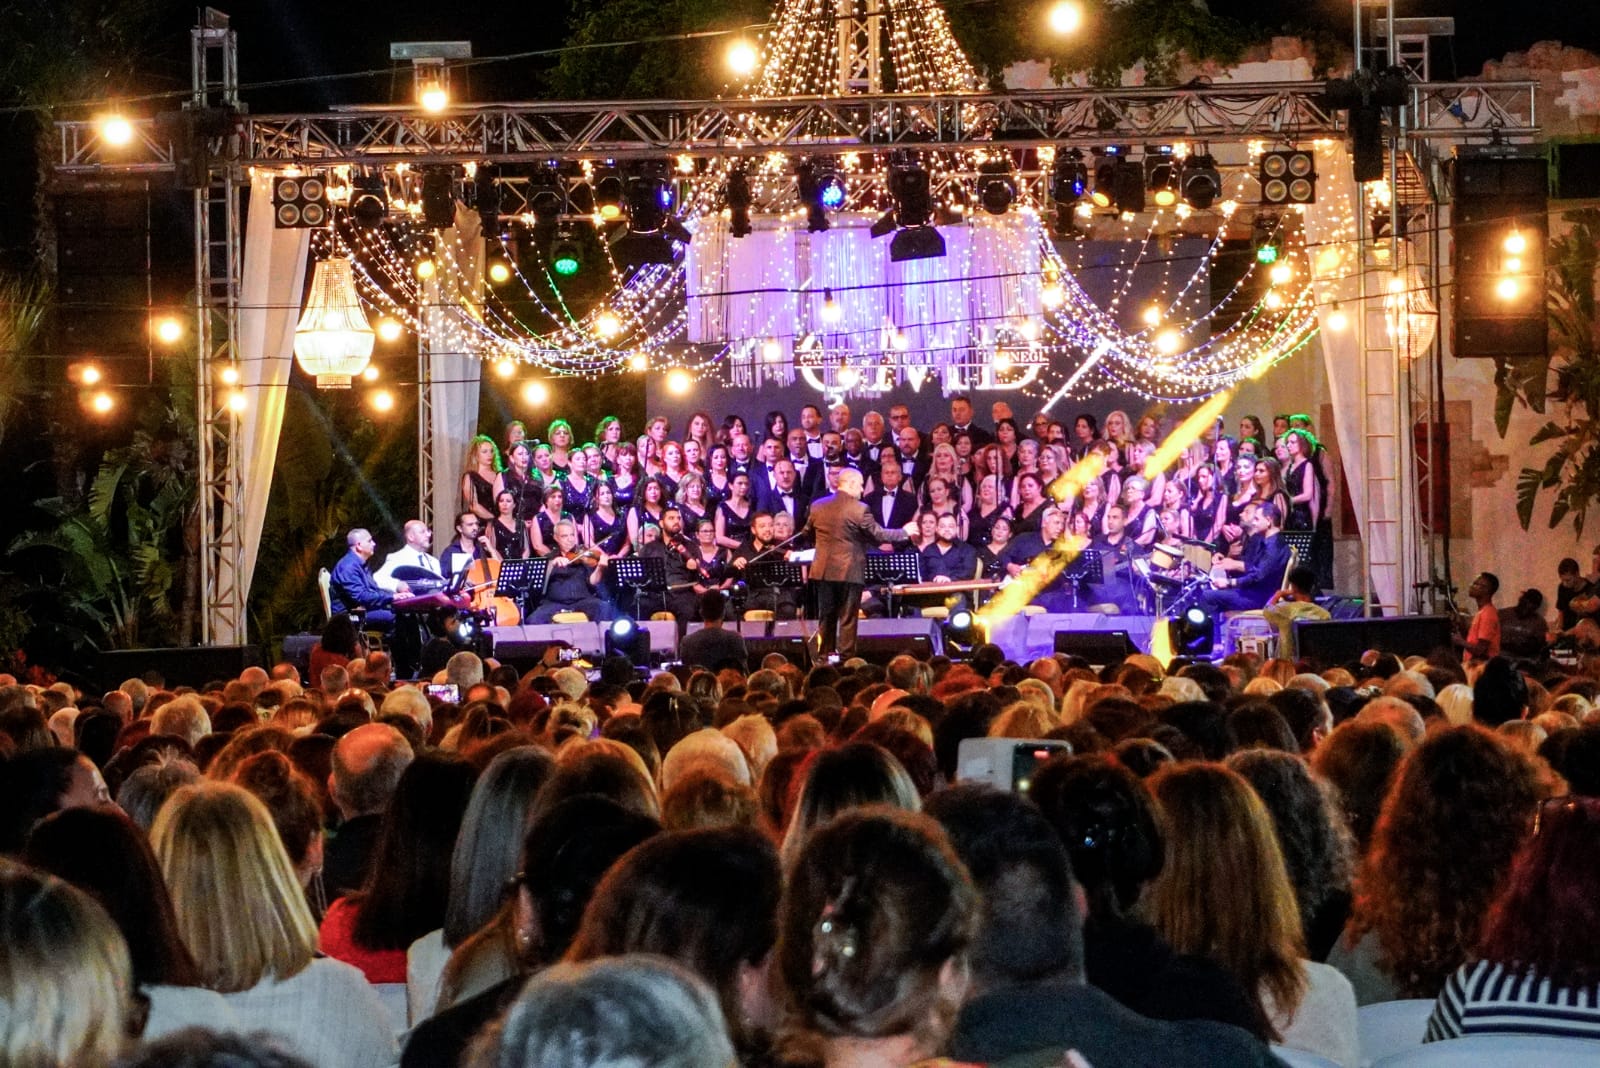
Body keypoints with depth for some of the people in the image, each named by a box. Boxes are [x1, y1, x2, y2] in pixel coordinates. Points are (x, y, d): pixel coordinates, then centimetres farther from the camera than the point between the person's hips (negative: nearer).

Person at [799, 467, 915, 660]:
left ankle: (824, 657, 16)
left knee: (826, 617, 13)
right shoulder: (859, 509, -12)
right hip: (849, 571, -5)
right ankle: (846, 659, 2)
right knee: (847, 619, 1)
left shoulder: (818, 506, 3)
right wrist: (904, 533, 5)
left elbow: (807, 532, 16)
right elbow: (878, 535, -8)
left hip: (823, 570, 5)